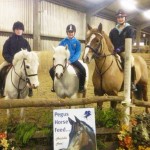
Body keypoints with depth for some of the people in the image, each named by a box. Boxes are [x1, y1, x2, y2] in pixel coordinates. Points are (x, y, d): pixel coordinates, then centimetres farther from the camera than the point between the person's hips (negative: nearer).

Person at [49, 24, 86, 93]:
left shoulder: (77, 42, 2)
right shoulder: (63, 41, 5)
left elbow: (78, 53, -7)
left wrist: (70, 60, -22)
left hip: (73, 60, -1)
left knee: (83, 70, -26)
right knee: (52, 70, -13)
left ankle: (81, 86, -6)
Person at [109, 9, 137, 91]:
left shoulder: (130, 29, 2)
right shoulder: (113, 30, 14)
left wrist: (120, 49, -22)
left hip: (125, 51, -5)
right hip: (114, 51, 5)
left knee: (130, 62, -33)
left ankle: (132, 83, -22)